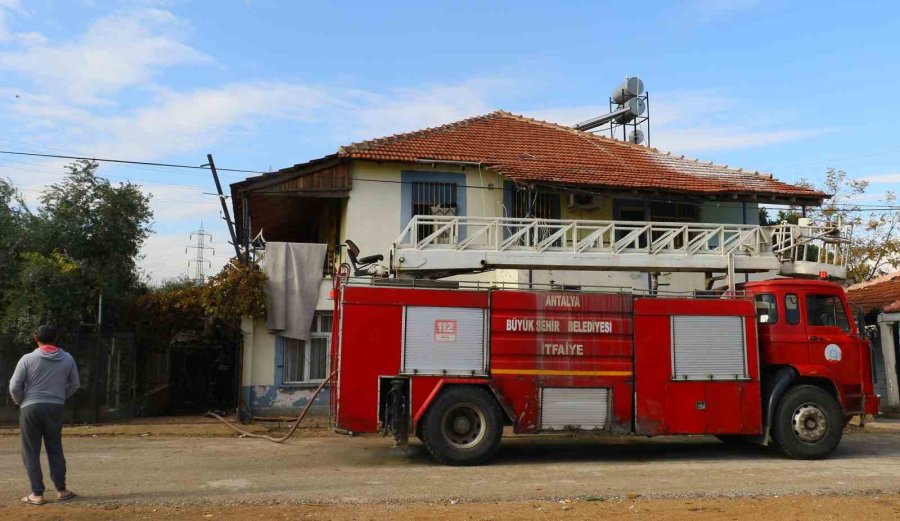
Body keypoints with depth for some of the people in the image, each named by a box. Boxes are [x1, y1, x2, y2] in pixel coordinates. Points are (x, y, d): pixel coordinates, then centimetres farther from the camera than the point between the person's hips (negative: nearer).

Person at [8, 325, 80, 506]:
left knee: (31, 452, 6)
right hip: (55, 408, 3)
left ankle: (37, 494, 6)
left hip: (31, 408, -2)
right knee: (55, 450, 13)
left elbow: (14, 386, -7)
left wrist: (20, 402, 10)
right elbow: (75, 384, 9)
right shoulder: (67, 359, 2)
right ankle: (61, 490, 14)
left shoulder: (28, 359, -7)